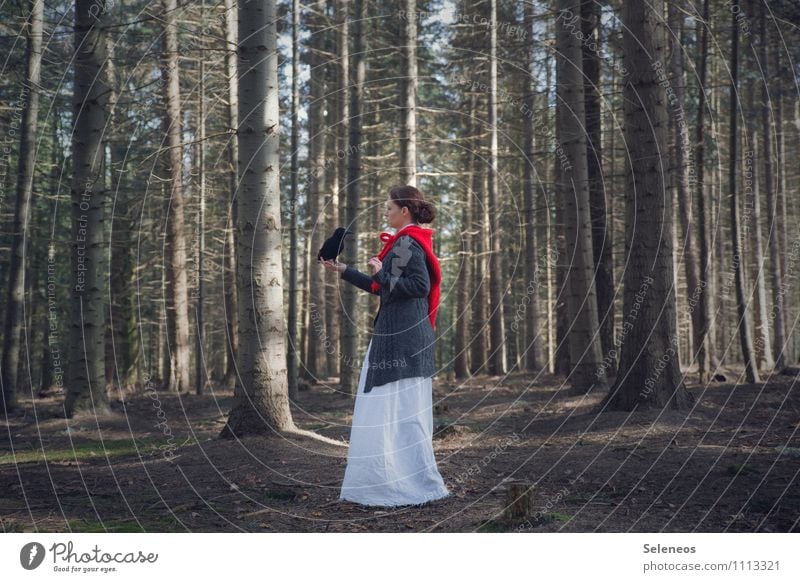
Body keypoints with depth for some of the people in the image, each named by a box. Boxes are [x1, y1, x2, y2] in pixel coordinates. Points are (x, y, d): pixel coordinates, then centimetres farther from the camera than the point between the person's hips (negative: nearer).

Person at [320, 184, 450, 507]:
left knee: (402, 410, -6)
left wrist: (382, 273, -13)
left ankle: (419, 484, -1)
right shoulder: (403, 243, 18)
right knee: (394, 411, 13)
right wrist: (342, 270, 23)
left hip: (403, 336, -10)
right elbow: (381, 287, 22)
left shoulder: (409, 243, -12)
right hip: (396, 335, 10)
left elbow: (420, 286, -22)